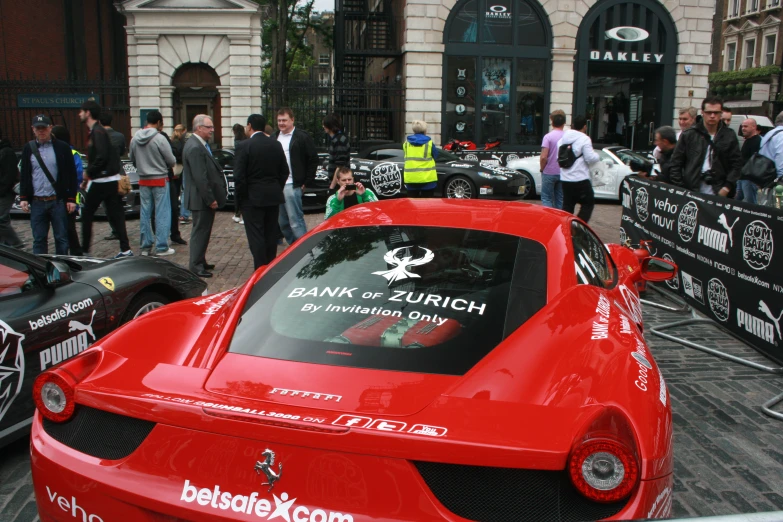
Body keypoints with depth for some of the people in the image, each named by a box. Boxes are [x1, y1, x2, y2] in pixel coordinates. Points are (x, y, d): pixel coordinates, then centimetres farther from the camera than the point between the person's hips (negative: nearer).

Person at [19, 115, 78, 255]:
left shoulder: (62, 147, 0)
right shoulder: (29, 149, 9)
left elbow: (71, 174, -1)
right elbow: (24, 175, 13)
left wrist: (71, 198, -5)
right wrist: (23, 197, 5)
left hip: (58, 201, -3)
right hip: (37, 202, 3)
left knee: (61, 238, 4)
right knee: (39, 239, 8)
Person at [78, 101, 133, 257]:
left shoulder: (98, 132, -14)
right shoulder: (96, 131, 16)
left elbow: (101, 157, -24)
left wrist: (88, 173, -13)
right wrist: (89, 175, 13)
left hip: (101, 182, -9)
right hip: (111, 180, 9)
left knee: (86, 214, 2)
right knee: (115, 215, 7)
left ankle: (84, 250, 10)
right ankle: (125, 249, 7)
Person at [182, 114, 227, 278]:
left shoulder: (200, 145, 12)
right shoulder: (195, 148, -21)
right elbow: (200, 178, -24)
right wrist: (210, 199, -21)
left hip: (205, 198, 10)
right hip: (202, 199, -10)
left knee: (202, 231, 17)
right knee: (200, 232, -2)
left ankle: (200, 262, 28)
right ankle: (196, 266, 6)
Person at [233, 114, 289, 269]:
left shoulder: (244, 146, -12)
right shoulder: (276, 144, 4)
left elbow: (239, 176, -13)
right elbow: (284, 171, 9)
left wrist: (240, 198, -3)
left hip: (253, 198, -5)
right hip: (274, 196, 6)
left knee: (256, 236, 0)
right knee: (271, 234, 14)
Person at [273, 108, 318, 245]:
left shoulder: (302, 137, -3)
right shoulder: (274, 138, 15)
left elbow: (313, 160, -4)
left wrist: (306, 182, -6)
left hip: (292, 186, -7)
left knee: (295, 221, -9)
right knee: (282, 222, 12)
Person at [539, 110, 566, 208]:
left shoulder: (548, 136, -12)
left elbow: (544, 157, -17)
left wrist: (542, 169, -2)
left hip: (549, 173, -4)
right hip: (563, 173, 4)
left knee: (546, 198, 3)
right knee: (560, 199, 11)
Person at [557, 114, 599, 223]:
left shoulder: (563, 138, 10)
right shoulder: (584, 139, -11)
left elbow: (559, 156, 14)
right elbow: (590, 157, -14)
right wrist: (597, 155, 5)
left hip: (565, 179, 6)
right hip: (580, 179, -6)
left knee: (567, 205, 11)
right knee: (588, 203, 5)